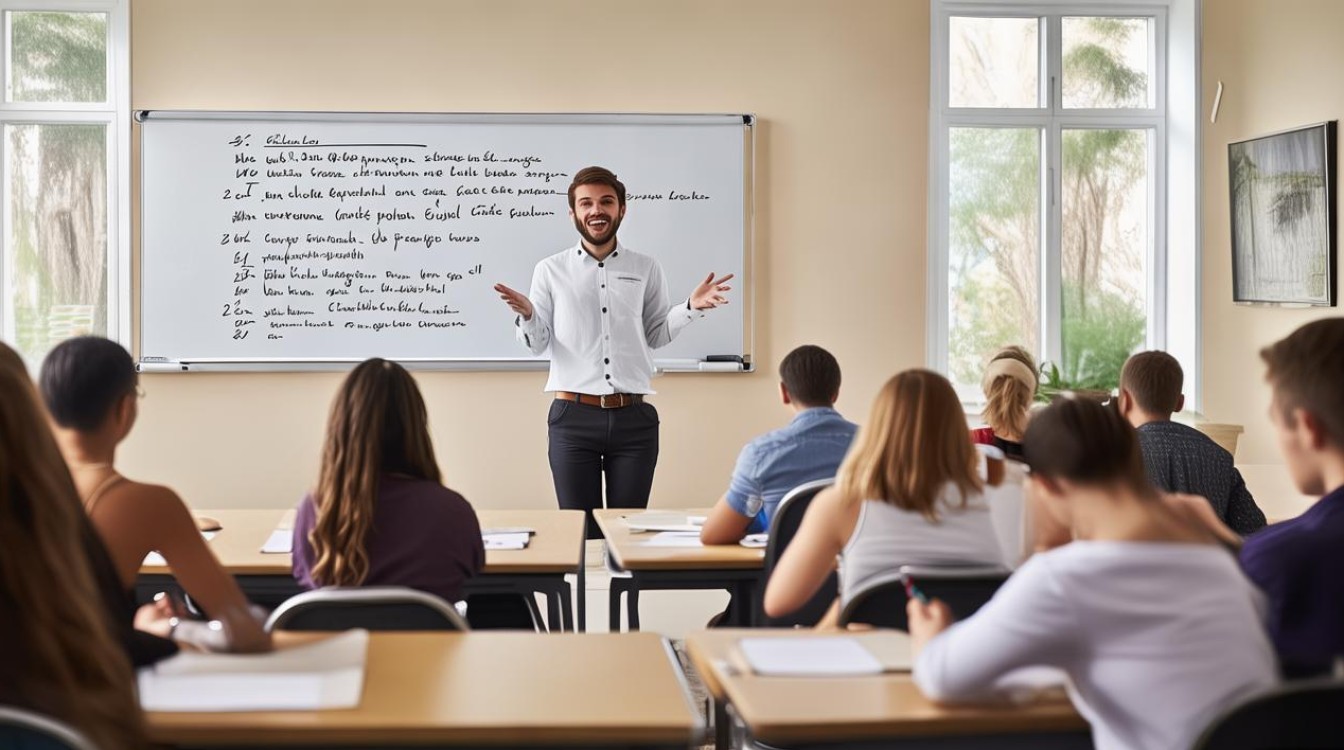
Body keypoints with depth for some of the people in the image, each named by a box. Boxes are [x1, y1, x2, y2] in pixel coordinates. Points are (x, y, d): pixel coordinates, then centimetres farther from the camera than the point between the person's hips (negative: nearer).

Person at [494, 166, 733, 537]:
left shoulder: (646, 269, 9)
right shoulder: (550, 270, 6)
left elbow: (655, 336, 13)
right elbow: (538, 344, 6)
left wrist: (691, 307, -2)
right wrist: (527, 315, -15)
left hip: (634, 418, 1)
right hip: (573, 417, -1)